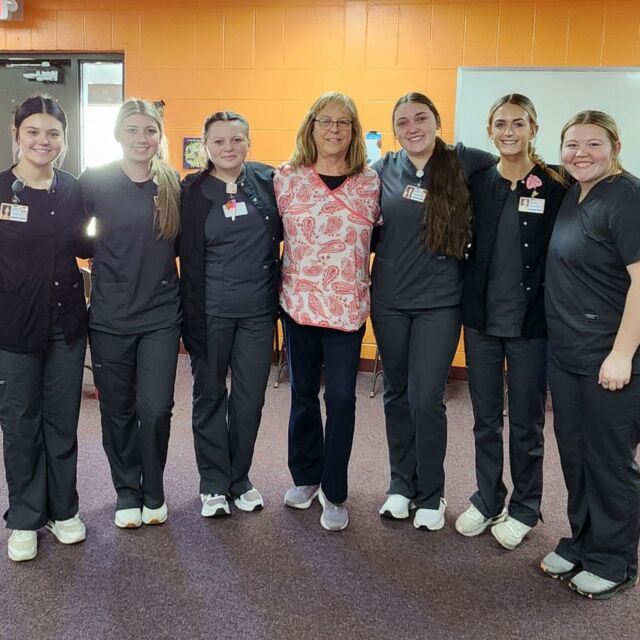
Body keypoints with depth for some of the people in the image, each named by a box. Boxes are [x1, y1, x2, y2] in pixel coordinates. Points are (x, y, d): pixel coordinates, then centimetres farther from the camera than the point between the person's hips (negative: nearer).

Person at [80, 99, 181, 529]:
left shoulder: (173, 185, 2)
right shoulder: (95, 182, -4)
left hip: (161, 316, 1)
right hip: (109, 317, -1)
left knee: (156, 409, -1)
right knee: (118, 410, 10)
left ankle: (153, 491, 22)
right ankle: (127, 490, 30)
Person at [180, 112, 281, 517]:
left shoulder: (268, 180, 1)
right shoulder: (194, 191, -2)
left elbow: (284, 233, 11)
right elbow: (190, 261, -4)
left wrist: (279, 282, 6)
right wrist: (194, 321, -8)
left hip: (258, 309, 1)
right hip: (211, 311, -1)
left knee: (250, 398, 8)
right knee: (210, 395, 8)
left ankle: (240, 479, 26)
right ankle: (214, 483, 23)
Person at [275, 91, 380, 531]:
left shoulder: (370, 183, 1)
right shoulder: (286, 179, 1)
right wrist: (280, 279, 4)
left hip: (348, 307, -1)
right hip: (298, 302, 1)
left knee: (341, 397, -1)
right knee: (303, 393, 13)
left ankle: (334, 492, 15)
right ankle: (306, 476, 32)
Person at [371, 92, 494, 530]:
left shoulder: (463, 163, -3)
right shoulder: (384, 169, 2)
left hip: (439, 302, -2)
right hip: (389, 301, 3)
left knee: (426, 399, -1)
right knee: (397, 394, 13)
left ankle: (431, 495, 20)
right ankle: (401, 483, 31)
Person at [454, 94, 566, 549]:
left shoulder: (554, 187, -7)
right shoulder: (477, 183, 2)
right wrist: (464, 302, 2)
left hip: (530, 323, -3)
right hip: (481, 318, 3)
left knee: (526, 422, 10)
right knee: (485, 417, 14)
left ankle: (525, 507, 28)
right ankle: (487, 499, 32)